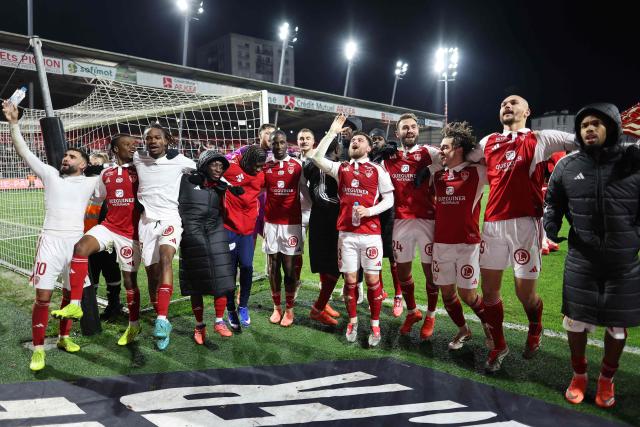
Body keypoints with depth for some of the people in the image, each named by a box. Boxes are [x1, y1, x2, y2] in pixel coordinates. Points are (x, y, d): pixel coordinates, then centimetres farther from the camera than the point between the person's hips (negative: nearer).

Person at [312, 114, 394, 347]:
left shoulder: (377, 170, 4)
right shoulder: (341, 168, 10)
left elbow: (389, 199, 2)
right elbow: (317, 158, -2)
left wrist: (369, 210, -14)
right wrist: (332, 131, -1)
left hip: (370, 233, -2)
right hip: (346, 233, 2)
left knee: (372, 280, 3)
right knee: (350, 280, 7)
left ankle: (375, 325, 16)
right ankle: (352, 321, 23)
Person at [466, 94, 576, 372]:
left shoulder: (540, 139, 6)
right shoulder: (487, 143, 16)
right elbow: (461, 158, 30)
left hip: (525, 222, -3)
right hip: (493, 223, 4)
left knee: (525, 292, 3)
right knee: (489, 289, 7)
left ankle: (535, 329, 38)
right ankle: (498, 346, 28)